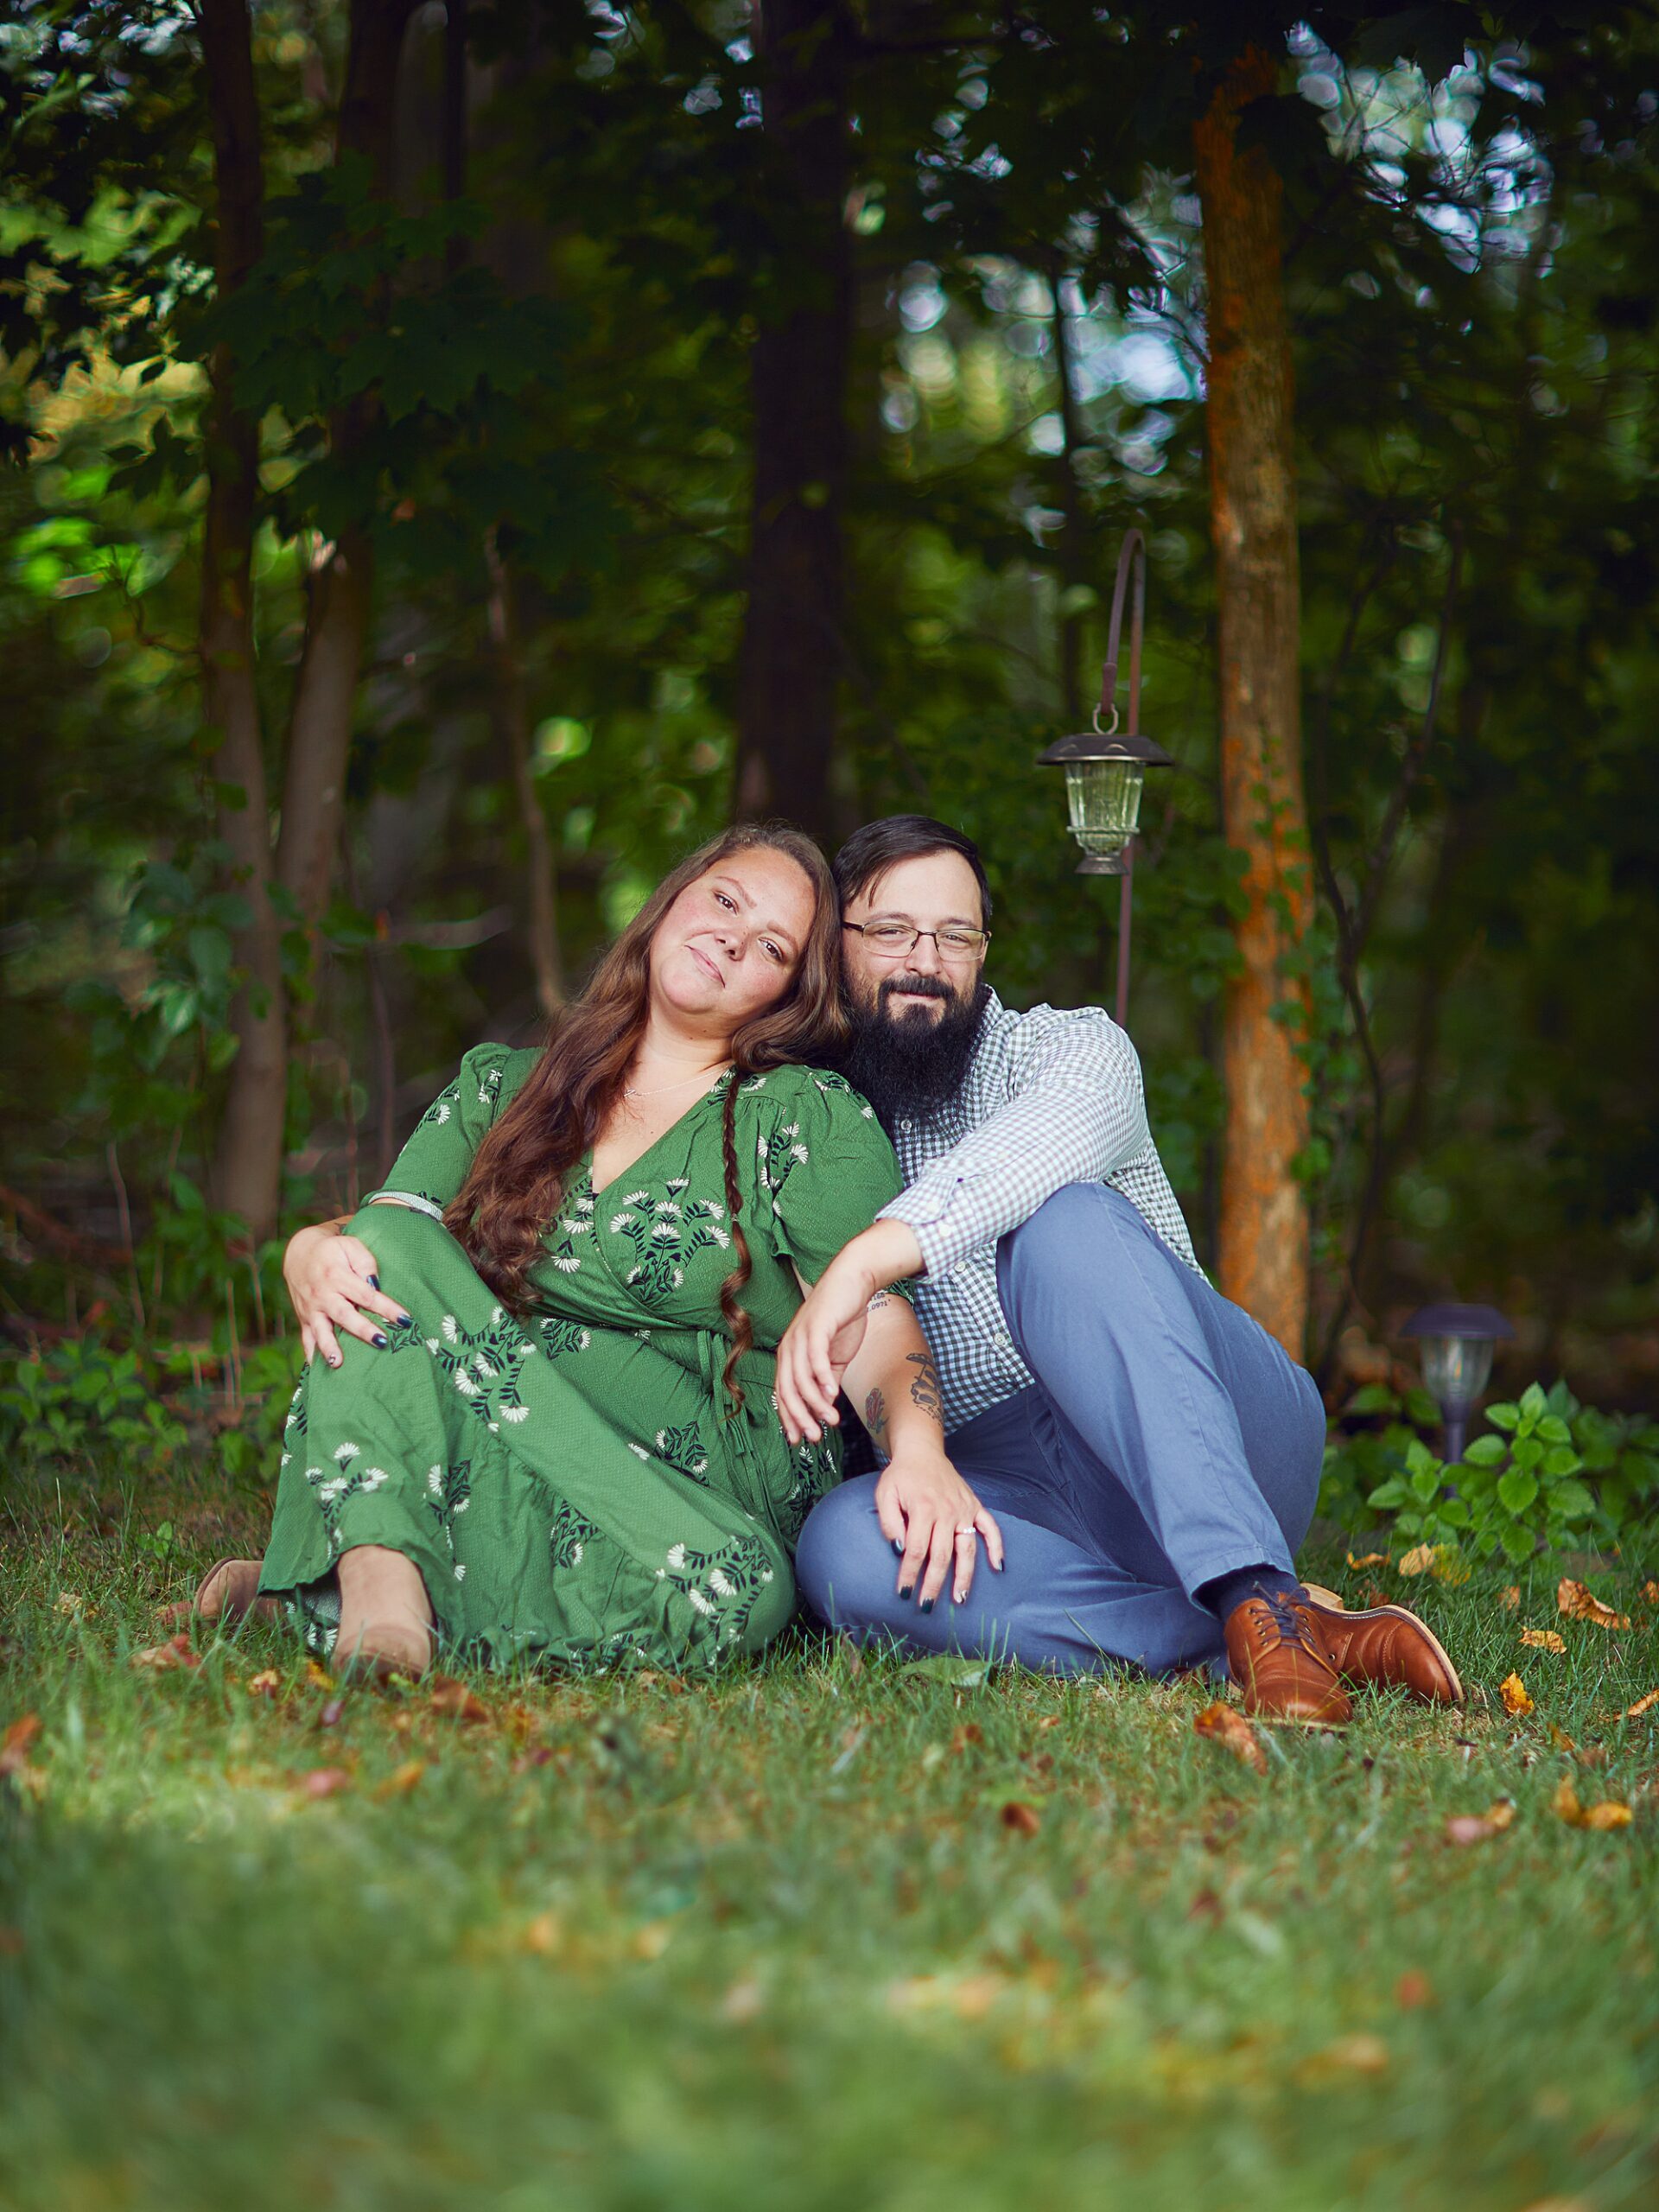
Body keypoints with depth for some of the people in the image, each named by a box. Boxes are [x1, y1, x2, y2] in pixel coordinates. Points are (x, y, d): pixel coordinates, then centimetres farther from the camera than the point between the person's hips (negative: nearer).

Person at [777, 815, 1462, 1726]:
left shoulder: (1071, 1046, 5)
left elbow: (1046, 1144, -22)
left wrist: (864, 1260, -37)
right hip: (1007, 1484, 3)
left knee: (1065, 1223, -32)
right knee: (842, 1547, -32)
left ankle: (1257, 1596, -44)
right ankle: (1282, 1638, -34)